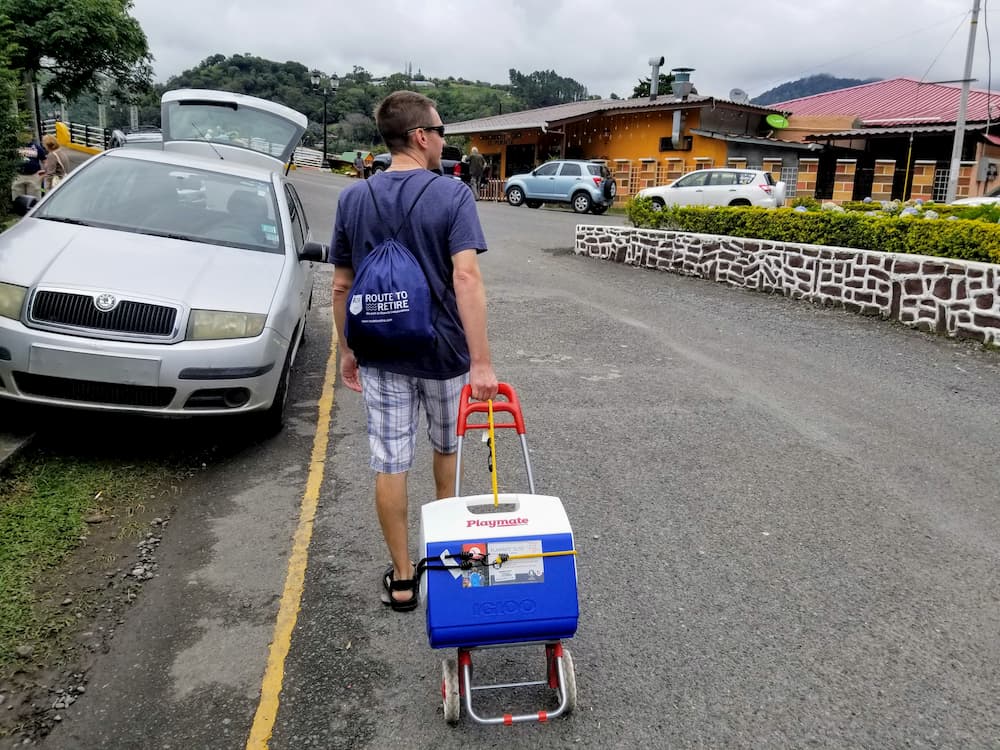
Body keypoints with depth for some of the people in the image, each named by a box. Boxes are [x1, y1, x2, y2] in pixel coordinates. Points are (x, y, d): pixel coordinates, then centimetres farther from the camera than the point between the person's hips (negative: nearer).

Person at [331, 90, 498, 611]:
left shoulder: (353, 199, 0)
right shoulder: (452, 195, -12)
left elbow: (342, 285, 4)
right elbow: (466, 279, -23)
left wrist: (347, 350, 14)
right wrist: (481, 361, -24)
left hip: (379, 356, 2)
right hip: (443, 352, -1)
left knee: (389, 464, 7)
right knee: (447, 448, 22)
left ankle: (402, 577, 15)